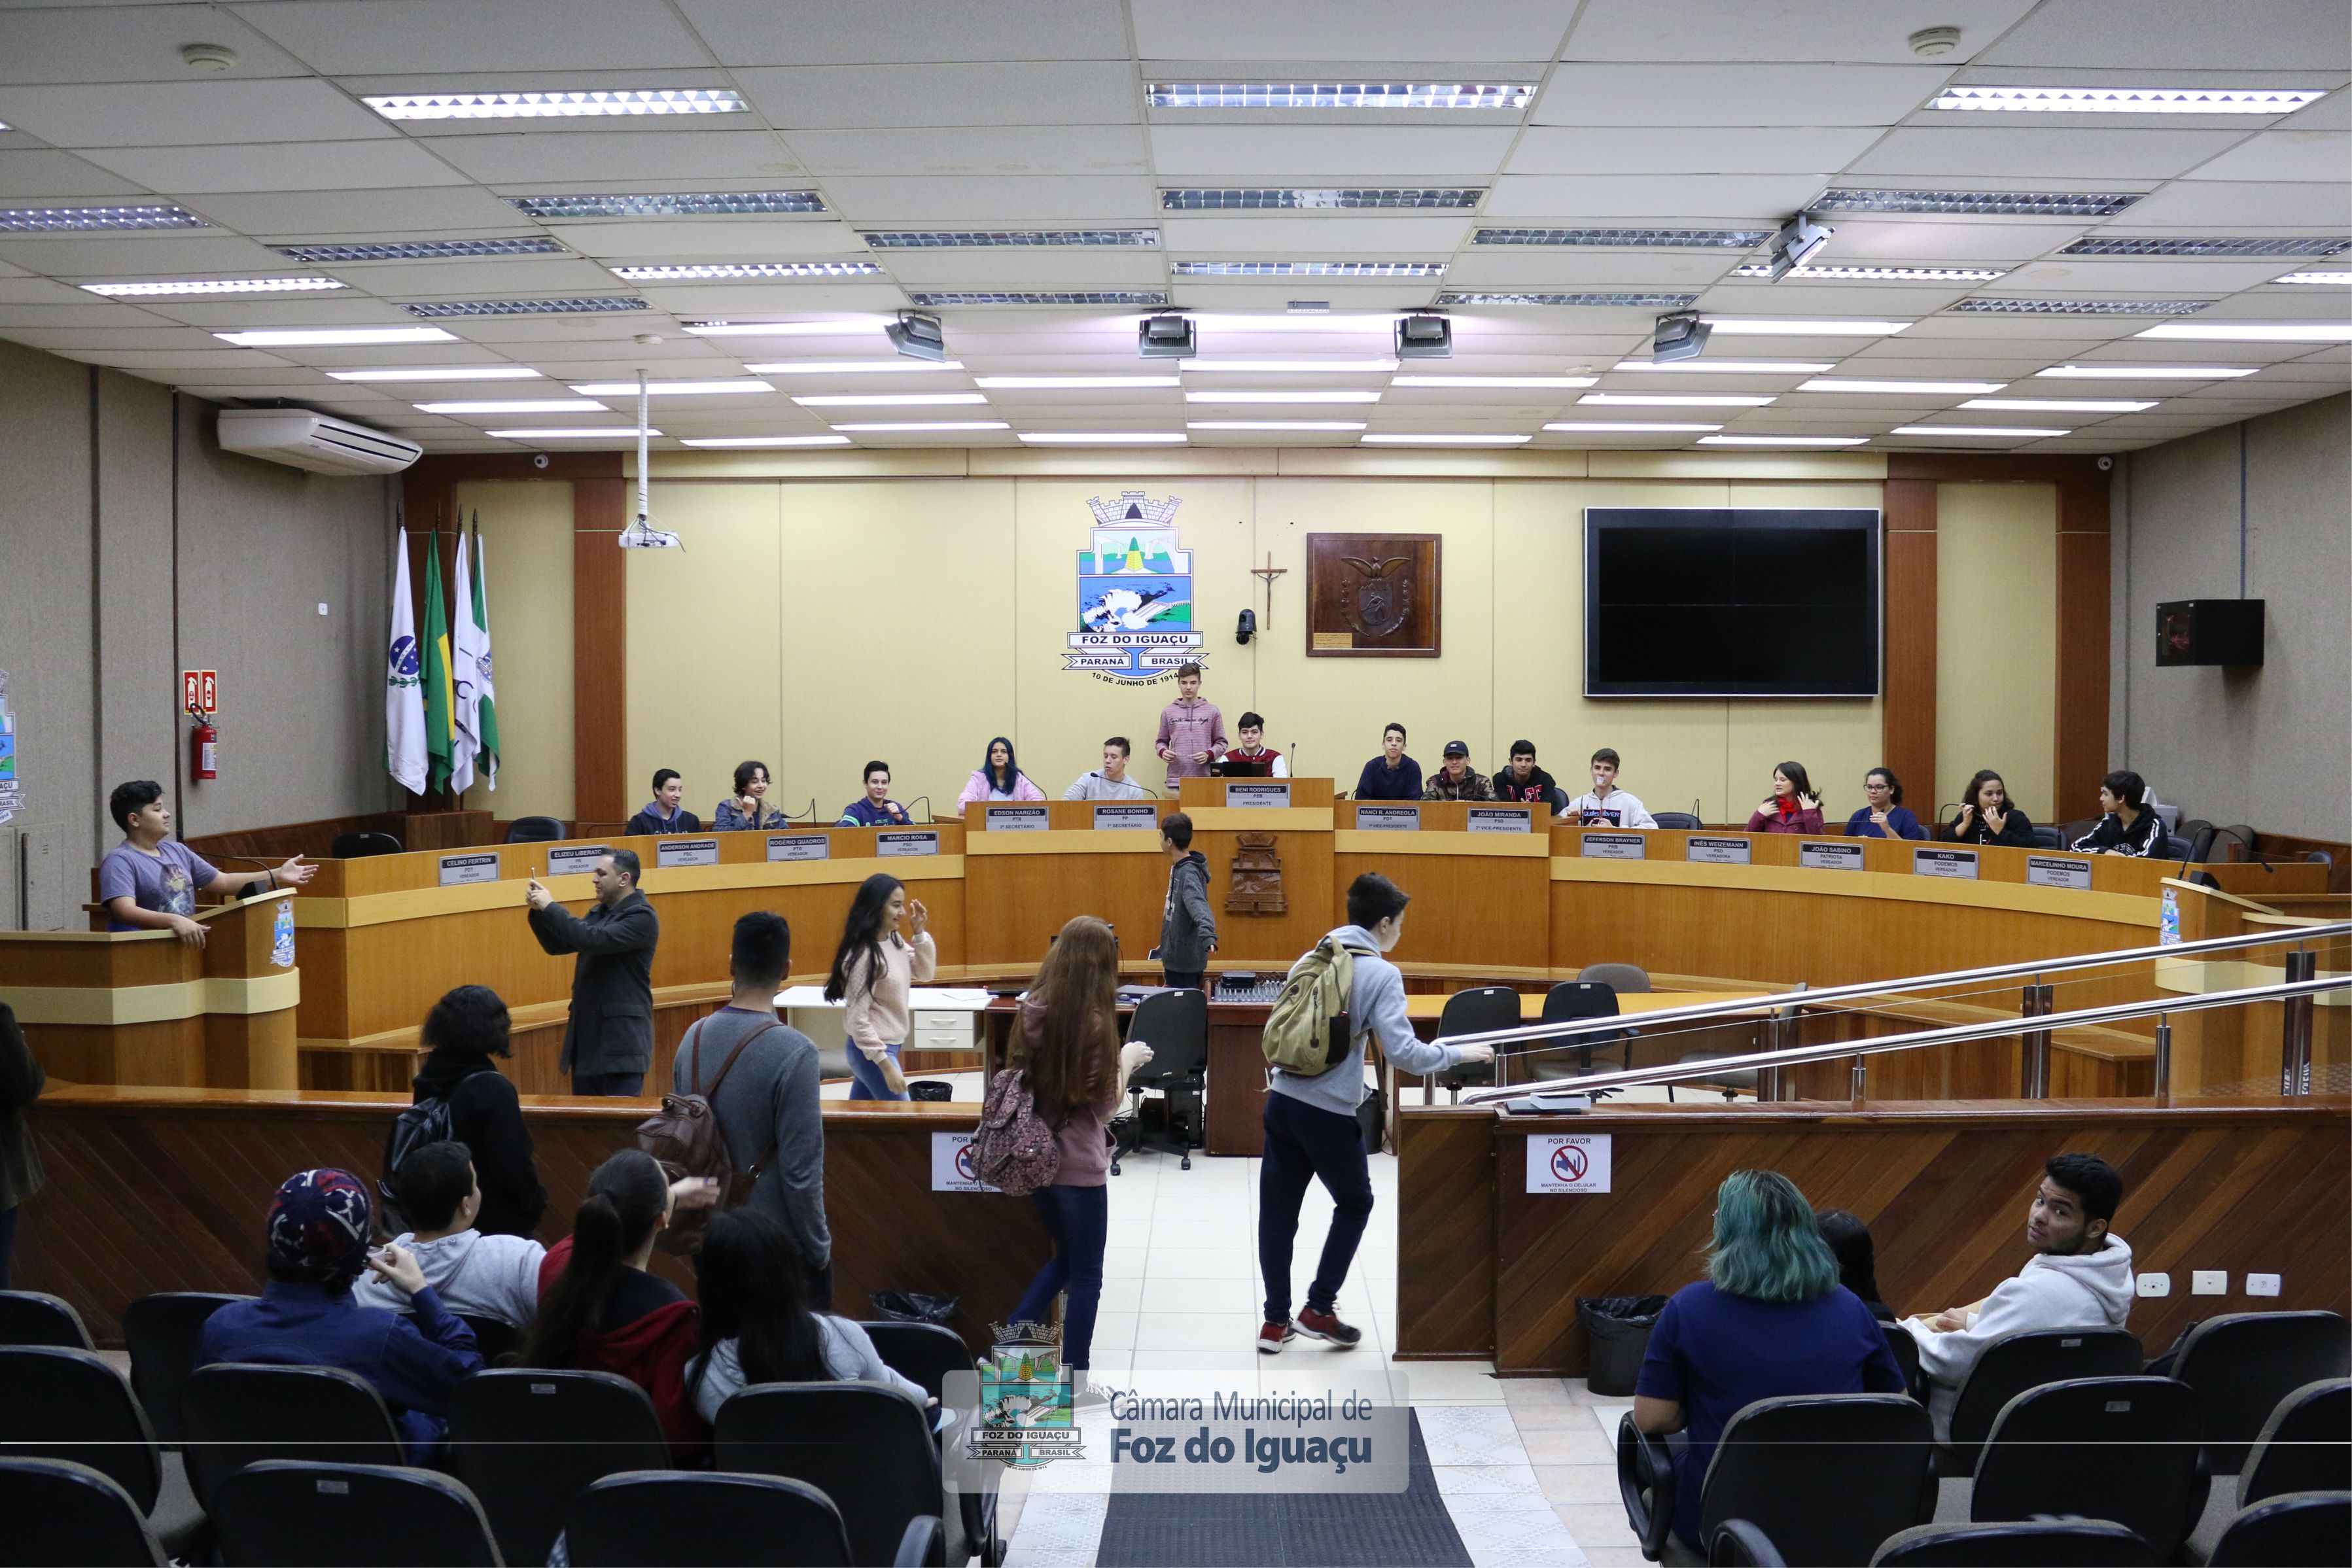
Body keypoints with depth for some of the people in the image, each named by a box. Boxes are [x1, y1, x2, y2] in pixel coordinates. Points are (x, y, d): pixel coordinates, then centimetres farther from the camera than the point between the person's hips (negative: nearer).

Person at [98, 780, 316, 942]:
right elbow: (125, 911, -21)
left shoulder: (177, 851, 14)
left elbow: (225, 882, 20)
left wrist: (277, 875, 12)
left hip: (186, 947, 6)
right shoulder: (120, 861, -7)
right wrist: (174, 921, -36)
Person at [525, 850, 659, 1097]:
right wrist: (539, 910, 2)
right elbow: (557, 945, 18)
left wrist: (551, 907, -19)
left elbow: (594, 940, -25)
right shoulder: (598, 912, 14)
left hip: (622, 1035, -9)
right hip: (587, 1032, 9)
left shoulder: (641, 917, -13)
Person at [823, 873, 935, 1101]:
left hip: (887, 1046, 8)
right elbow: (858, 1019, -22)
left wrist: (920, 933, -1)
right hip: (872, 1051, -8)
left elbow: (925, 973, 14)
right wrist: (887, 1066, -22)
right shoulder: (863, 956, -22)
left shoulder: (894, 940, 3)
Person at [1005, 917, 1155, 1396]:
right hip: (1078, 1166, -6)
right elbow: (1106, 1103, -13)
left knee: (1064, 1258, 25)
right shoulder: (1095, 1021, -19)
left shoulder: (1033, 1010, 0)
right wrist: (1126, 1060, 2)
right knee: (1085, 1277, 8)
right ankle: (1075, 1386, 16)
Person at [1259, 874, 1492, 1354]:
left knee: (1278, 1212, 11)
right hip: (1330, 1113, -5)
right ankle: (1318, 1309, 15)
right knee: (1355, 1204, 17)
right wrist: (1459, 1053, -2)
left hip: (1281, 1102, 5)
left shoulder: (1311, 959, 10)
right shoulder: (1381, 974, -9)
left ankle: (1276, 1322, 18)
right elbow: (1402, 1053, -15)